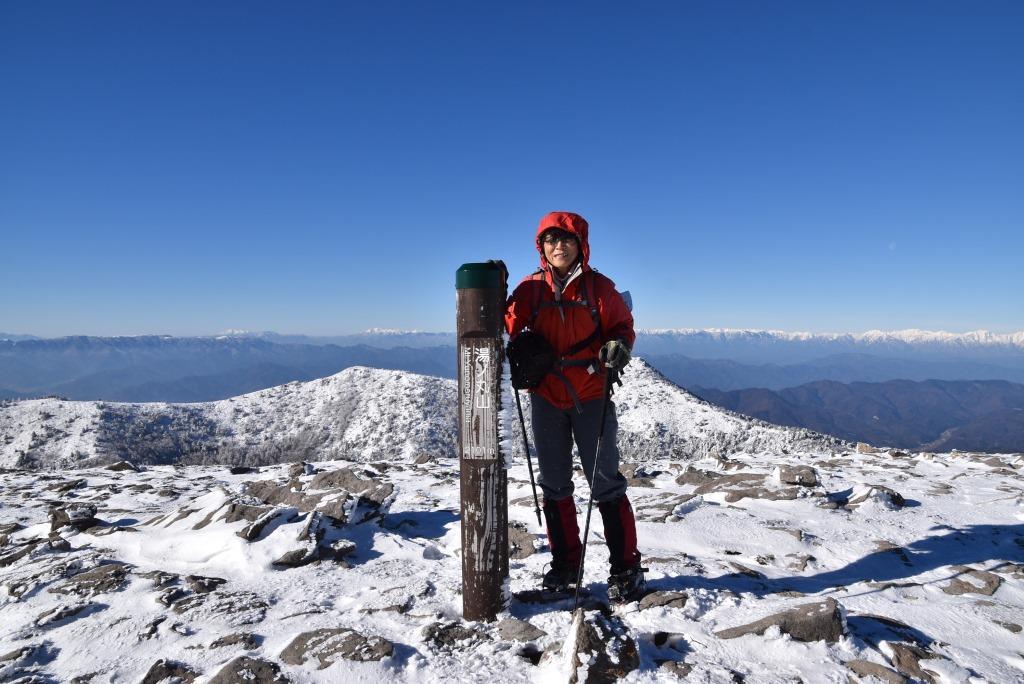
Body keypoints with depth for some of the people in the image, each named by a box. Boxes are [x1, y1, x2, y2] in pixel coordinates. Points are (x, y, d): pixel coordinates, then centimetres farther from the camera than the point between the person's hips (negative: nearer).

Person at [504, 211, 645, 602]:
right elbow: (510, 325, 2)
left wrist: (619, 345, -20)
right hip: (547, 397, 3)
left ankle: (625, 568, 16)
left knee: (605, 482, 3)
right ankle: (565, 562, 28)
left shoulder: (599, 287, -3)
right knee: (554, 483, 12)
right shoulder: (531, 288, 2)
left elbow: (621, 325, 1)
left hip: (591, 396, -3)